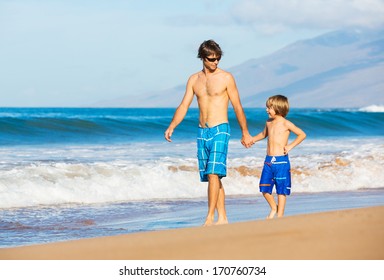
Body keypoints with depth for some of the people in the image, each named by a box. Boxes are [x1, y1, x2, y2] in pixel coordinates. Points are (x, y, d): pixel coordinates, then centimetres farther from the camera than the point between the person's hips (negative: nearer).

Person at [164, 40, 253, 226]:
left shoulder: (226, 78, -2)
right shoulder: (194, 80, 10)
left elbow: (237, 107, 2)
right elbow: (184, 106, 8)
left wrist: (245, 132, 5)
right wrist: (171, 127, -6)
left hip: (220, 130, -5)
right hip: (202, 132, 5)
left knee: (214, 174, -16)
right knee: (212, 177, 7)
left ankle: (209, 218, -18)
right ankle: (222, 218, 13)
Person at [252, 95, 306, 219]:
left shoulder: (285, 124, -5)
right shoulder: (269, 123, 12)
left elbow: (302, 134, -1)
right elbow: (264, 134, 32)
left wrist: (290, 146, -8)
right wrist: (253, 139, 15)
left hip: (281, 161, -6)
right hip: (269, 160, 6)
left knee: (281, 190, -1)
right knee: (264, 188, 3)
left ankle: (280, 215, 5)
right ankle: (273, 208, 25)